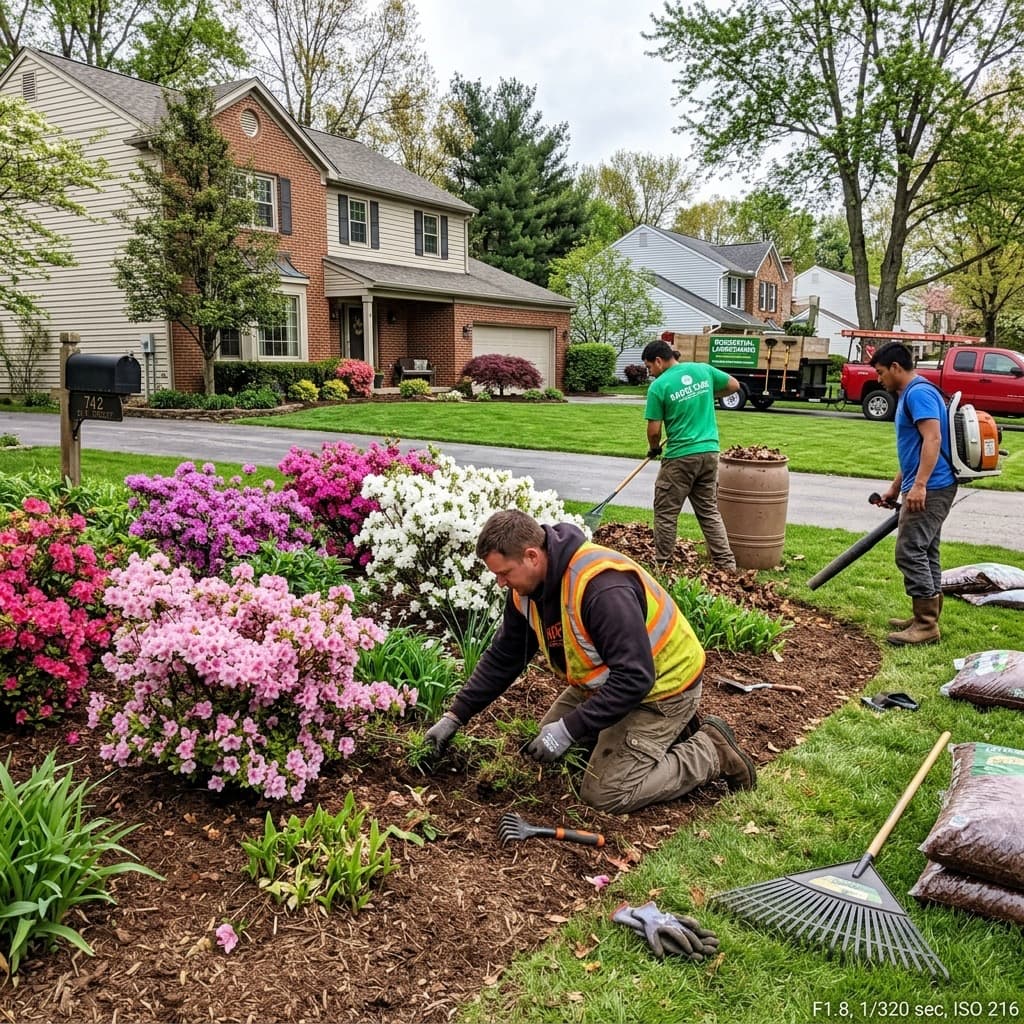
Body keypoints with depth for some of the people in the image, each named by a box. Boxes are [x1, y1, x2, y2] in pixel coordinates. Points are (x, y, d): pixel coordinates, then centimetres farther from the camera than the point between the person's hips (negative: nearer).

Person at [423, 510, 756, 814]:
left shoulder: (603, 587, -36)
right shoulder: (528, 587, -8)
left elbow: (635, 679, -35)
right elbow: (502, 657, 4)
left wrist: (568, 730, -32)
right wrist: (455, 716, 0)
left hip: (660, 685, -9)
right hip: (607, 680, 9)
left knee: (606, 794, -10)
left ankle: (711, 752, 5)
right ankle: (667, 731, 20)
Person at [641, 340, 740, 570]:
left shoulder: (658, 386, -10)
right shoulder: (703, 369, 4)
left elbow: (654, 431, -8)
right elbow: (734, 385, 18)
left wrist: (654, 449, 12)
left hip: (680, 457, -6)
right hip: (709, 452, 6)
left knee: (666, 513, 7)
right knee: (709, 511, 15)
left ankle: (662, 564, 14)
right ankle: (726, 563, 15)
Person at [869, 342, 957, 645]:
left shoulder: (918, 392, -14)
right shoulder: (910, 394, 19)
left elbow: (933, 439, -25)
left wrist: (918, 485, -31)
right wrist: (895, 488, 29)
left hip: (930, 489, -11)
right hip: (928, 488, 11)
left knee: (910, 552, -11)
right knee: (924, 553, 13)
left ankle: (926, 625, -7)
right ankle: (927, 617, 20)